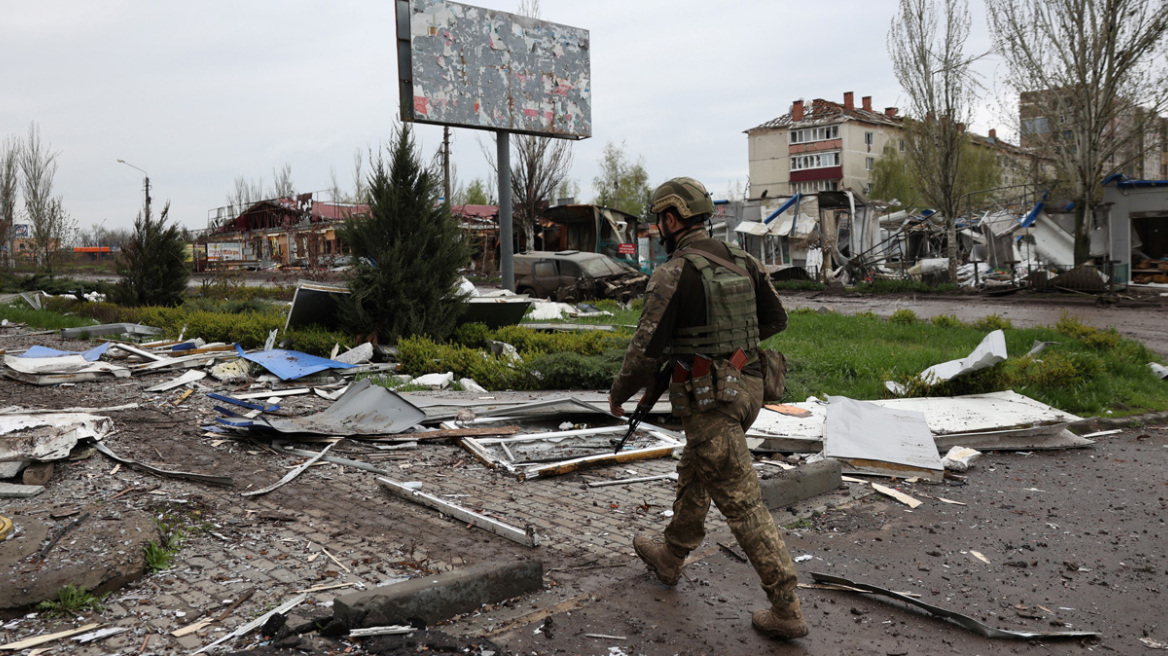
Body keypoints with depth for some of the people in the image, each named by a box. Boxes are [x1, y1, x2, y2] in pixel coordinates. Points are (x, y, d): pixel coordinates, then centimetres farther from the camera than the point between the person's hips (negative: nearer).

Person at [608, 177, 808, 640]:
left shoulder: (674, 274, -17)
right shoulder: (741, 261, 7)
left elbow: (648, 348, -17)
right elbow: (775, 319, 16)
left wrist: (619, 392, 0)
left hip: (709, 399, -9)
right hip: (746, 387, 9)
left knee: (740, 502, -3)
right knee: (694, 475, 26)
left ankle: (786, 609, 2)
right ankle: (670, 557, 45)